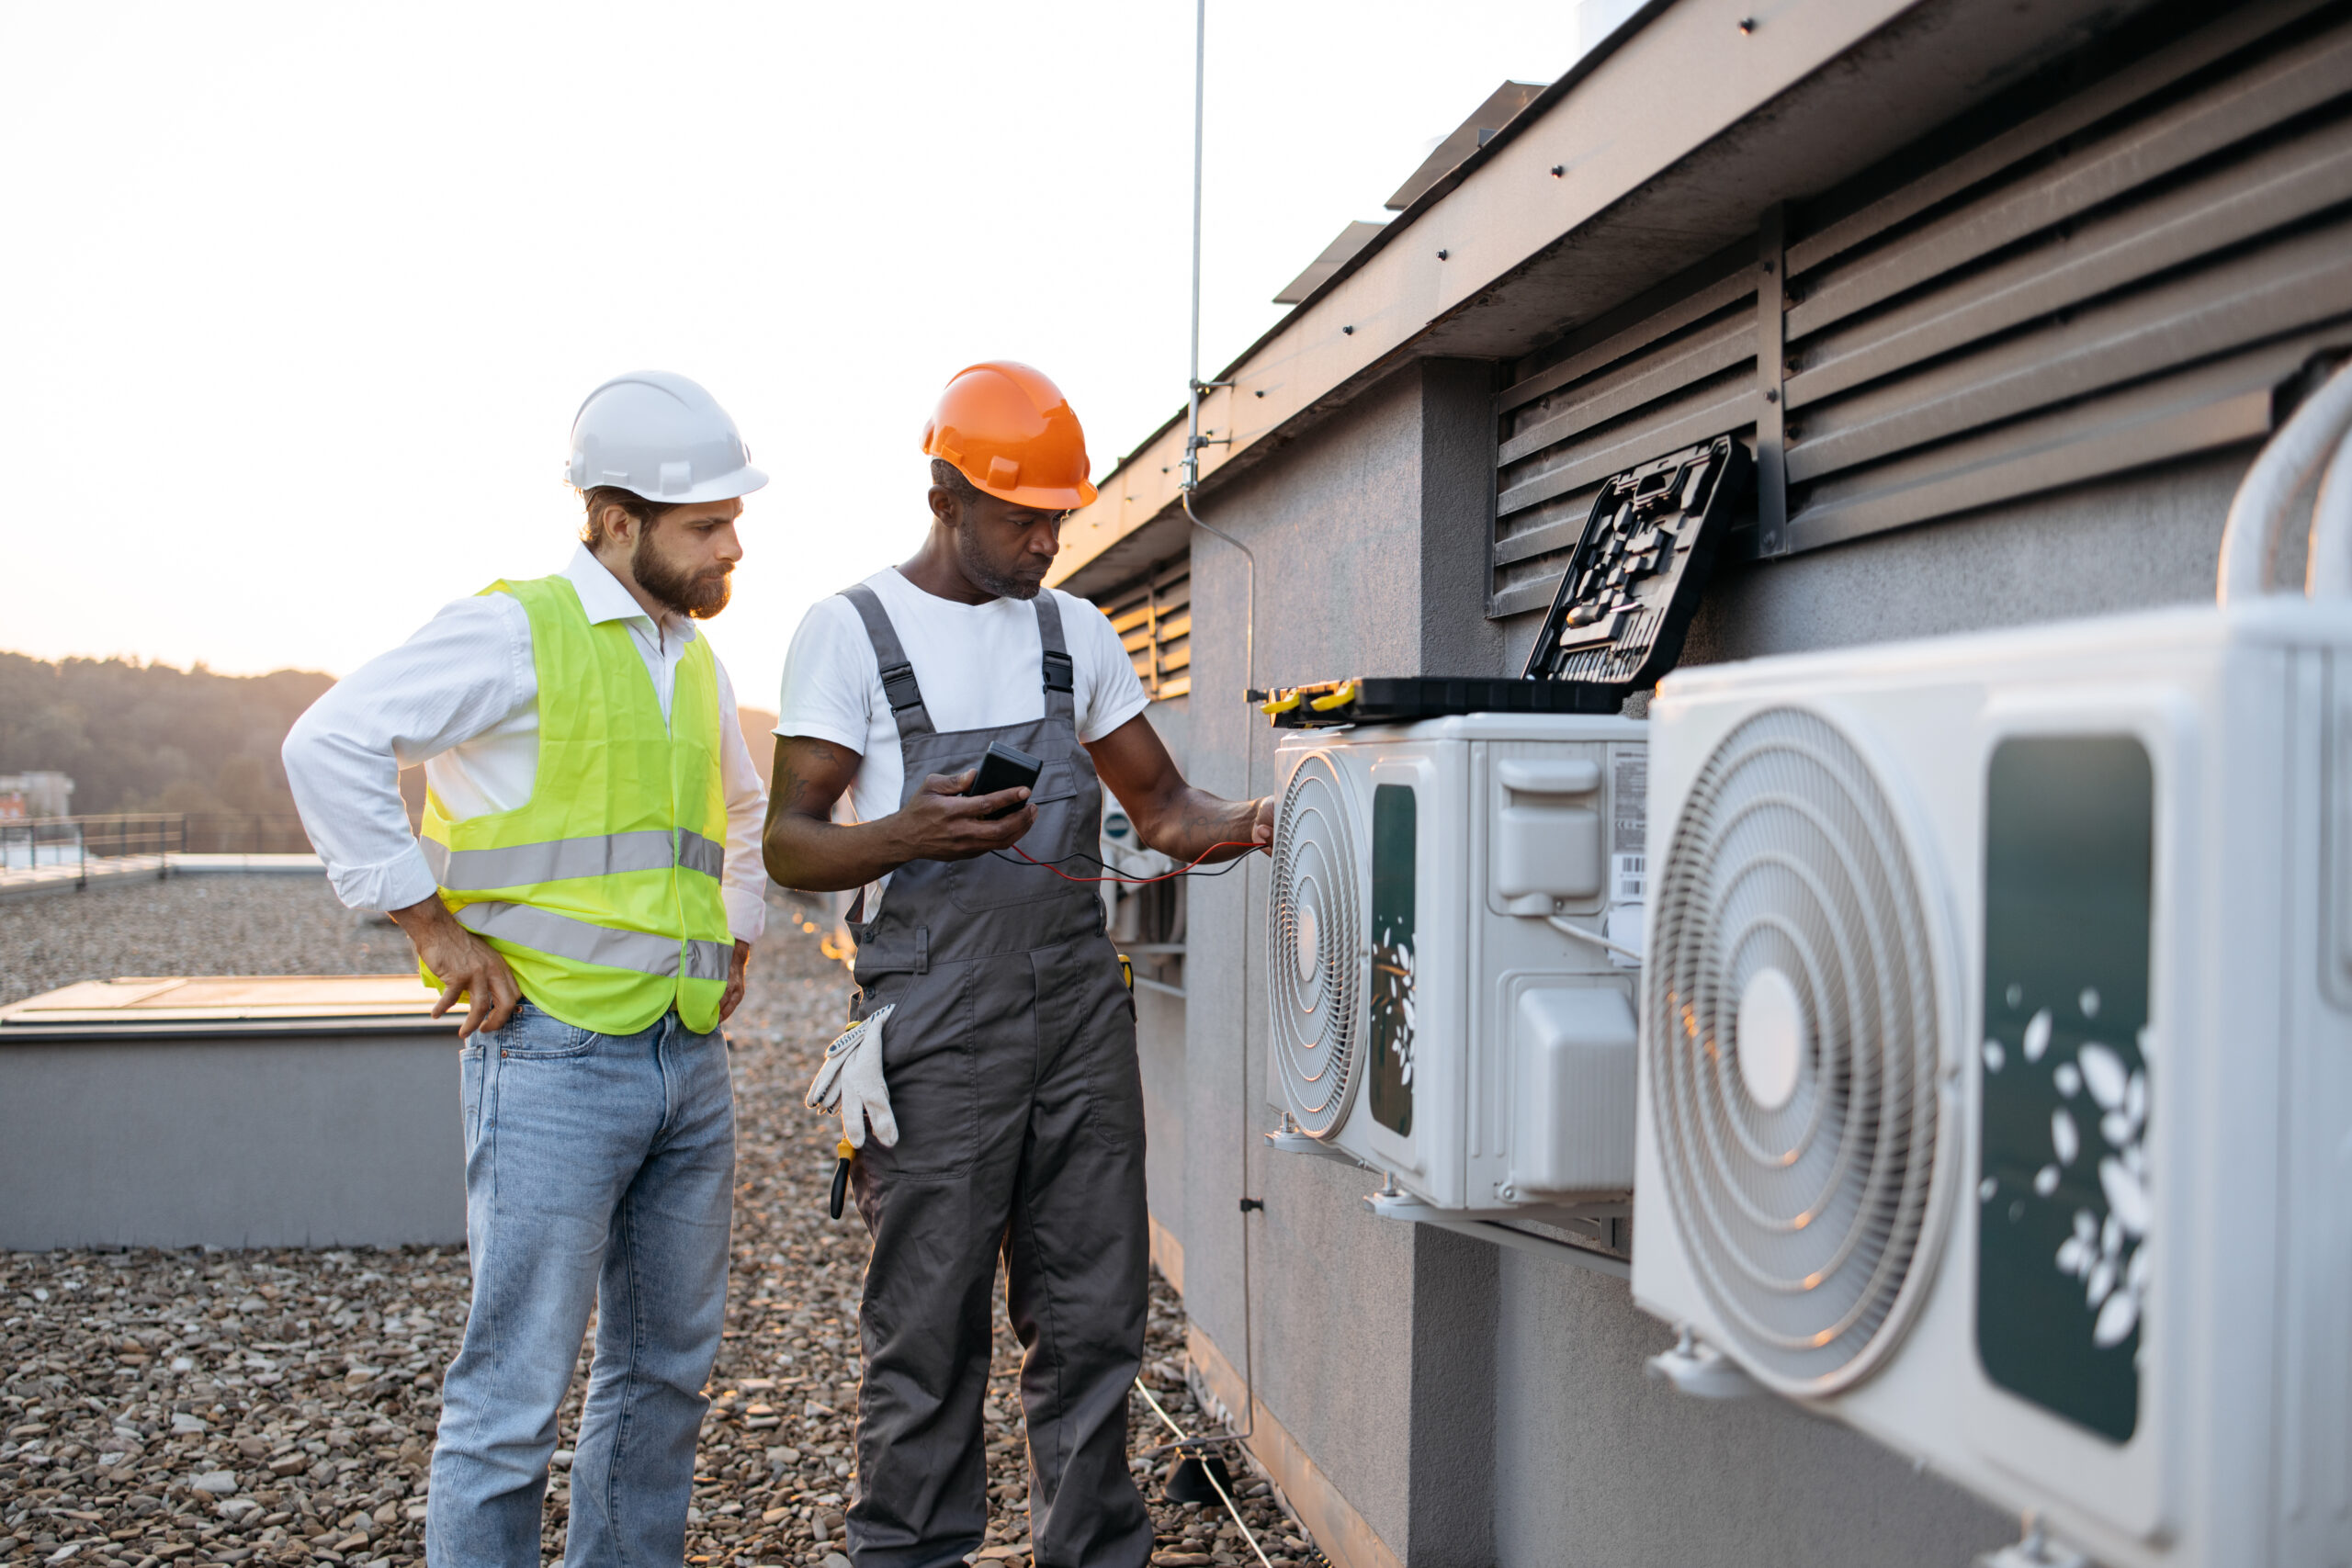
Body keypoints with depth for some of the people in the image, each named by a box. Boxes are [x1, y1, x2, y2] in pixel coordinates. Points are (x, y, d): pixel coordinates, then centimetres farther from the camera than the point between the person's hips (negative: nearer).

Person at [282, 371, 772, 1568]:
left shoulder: (696, 662, 15)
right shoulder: (520, 631, -8)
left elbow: (747, 815, 33)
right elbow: (331, 747, -17)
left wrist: (736, 942, 20)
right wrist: (434, 927, -16)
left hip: (689, 1057, 8)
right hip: (555, 1054, -8)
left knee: (667, 1365, 15)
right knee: (515, 1388, -2)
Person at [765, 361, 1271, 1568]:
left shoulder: (1073, 631, 14)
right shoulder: (849, 630, 0)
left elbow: (1164, 810, 16)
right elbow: (789, 844, -3)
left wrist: (1250, 825, -5)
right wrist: (910, 835, -23)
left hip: (1081, 1004, 4)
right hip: (937, 1025, -4)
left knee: (1090, 1319, 8)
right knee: (929, 1329, 3)